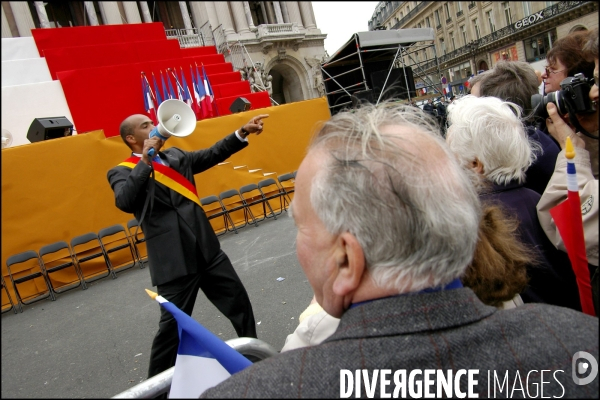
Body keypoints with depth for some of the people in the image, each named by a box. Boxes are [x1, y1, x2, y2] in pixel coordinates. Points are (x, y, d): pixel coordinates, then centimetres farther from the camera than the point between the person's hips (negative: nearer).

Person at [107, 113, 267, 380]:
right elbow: (125, 203, -22)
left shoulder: (175, 155, 13)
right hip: (174, 261, -5)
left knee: (239, 302, 15)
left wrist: (243, 132, 3)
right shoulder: (122, 172, -3)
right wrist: (145, 160, -19)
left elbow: (213, 154, 13)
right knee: (173, 324, 6)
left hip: (207, 250, 6)